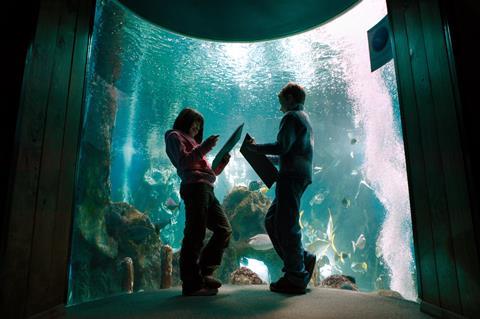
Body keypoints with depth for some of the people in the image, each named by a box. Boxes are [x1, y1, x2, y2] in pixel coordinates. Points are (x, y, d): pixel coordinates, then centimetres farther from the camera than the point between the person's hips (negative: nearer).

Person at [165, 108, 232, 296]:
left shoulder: (192, 141, 35)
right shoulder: (175, 136, 11)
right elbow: (182, 162, -9)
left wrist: (222, 162, 13)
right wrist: (204, 147, -15)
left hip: (206, 189, 9)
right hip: (194, 187, -9)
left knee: (224, 229, 5)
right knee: (195, 235, -11)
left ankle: (204, 273, 10)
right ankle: (192, 284, -6)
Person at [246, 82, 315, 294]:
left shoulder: (292, 117, -4)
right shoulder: (304, 119, 27)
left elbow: (282, 147, -18)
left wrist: (254, 147, -7)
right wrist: (268, 158, 27)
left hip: (292, 176, -10)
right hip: (300, 175, 10)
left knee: (286, 225, -6)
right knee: (272, 221, 12)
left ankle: (296, 278, 1)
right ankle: (302, 259, 14)